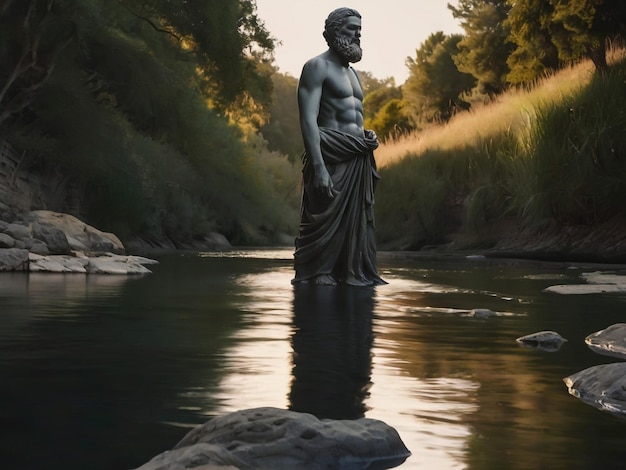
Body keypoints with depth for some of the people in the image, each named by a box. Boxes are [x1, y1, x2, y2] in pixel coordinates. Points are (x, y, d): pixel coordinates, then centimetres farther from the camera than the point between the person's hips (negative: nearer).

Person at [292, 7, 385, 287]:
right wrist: (318, 166, -25)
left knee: (357, 222, 6)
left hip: (357, 161, 8)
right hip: (331, 157, -8)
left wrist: (368, 136, 6)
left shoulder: (351, 72, 23)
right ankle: (317, 276, -5)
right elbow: (308, 119, -14)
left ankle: (353, 274, 10)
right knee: (326, 220, -9)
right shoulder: (317, 67, -3)